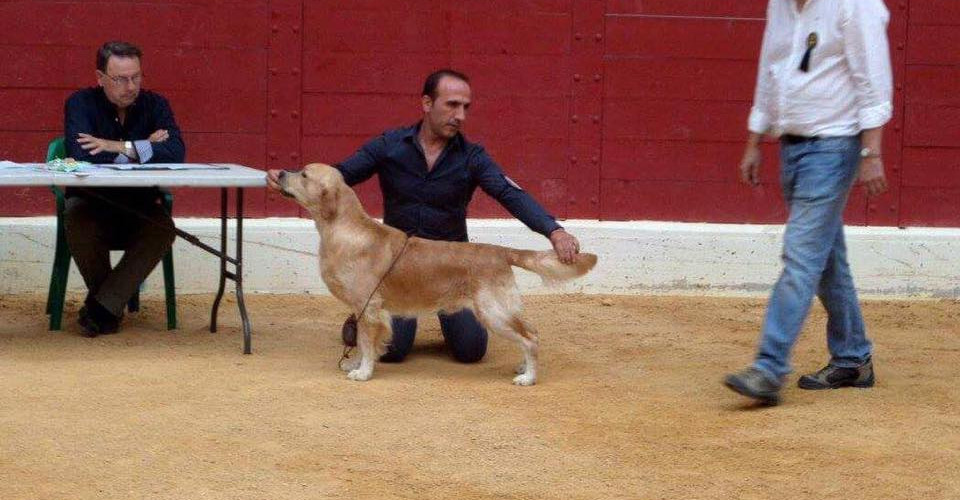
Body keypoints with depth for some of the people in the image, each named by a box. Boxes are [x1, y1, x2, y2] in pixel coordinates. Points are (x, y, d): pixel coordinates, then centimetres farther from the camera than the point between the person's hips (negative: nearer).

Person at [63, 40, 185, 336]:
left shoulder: (154, 104, -1)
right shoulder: (80, 103, -8)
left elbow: (177, 153, -18)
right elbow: (80, 156, -26)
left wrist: (123, 147, -23)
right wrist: (144, 148, -20)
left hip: (140, 205, 1)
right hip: (91, 202, -1)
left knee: (164, 229, -30)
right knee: (77, 224, -35)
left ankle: (99, 309, -22)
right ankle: (111, 305, -9)